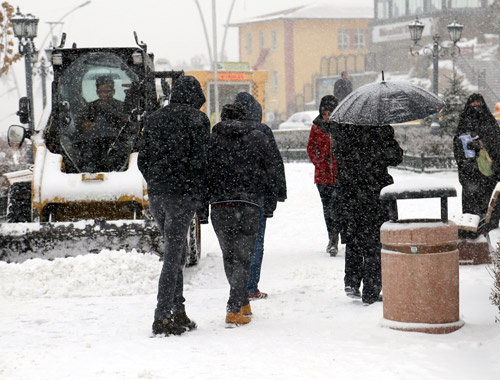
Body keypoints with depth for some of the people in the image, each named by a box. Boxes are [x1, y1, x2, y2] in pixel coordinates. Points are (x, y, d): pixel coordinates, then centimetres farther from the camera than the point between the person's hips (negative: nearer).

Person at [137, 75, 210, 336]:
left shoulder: (154, 119, 13)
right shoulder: (197, 119, -4)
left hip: (156, 195, 6)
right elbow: (199, 160, -11)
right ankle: (162, 318, -10)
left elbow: (142, 160, 12)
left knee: (176, 252, 16)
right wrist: (200, 196, -3)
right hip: (182, 194, -6)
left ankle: (178, 313, 17)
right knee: (173, 256, -6)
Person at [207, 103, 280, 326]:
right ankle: (234, 310, -9)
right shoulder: (258, 139, 9)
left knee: (229, 256, 16)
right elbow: (270, 175, 9)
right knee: (242, 257, 1)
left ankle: (242, 303, 25)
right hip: (248, 206, -1)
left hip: (219, 207, 2)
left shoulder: (211, 140, 9)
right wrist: (270, 206, 17)